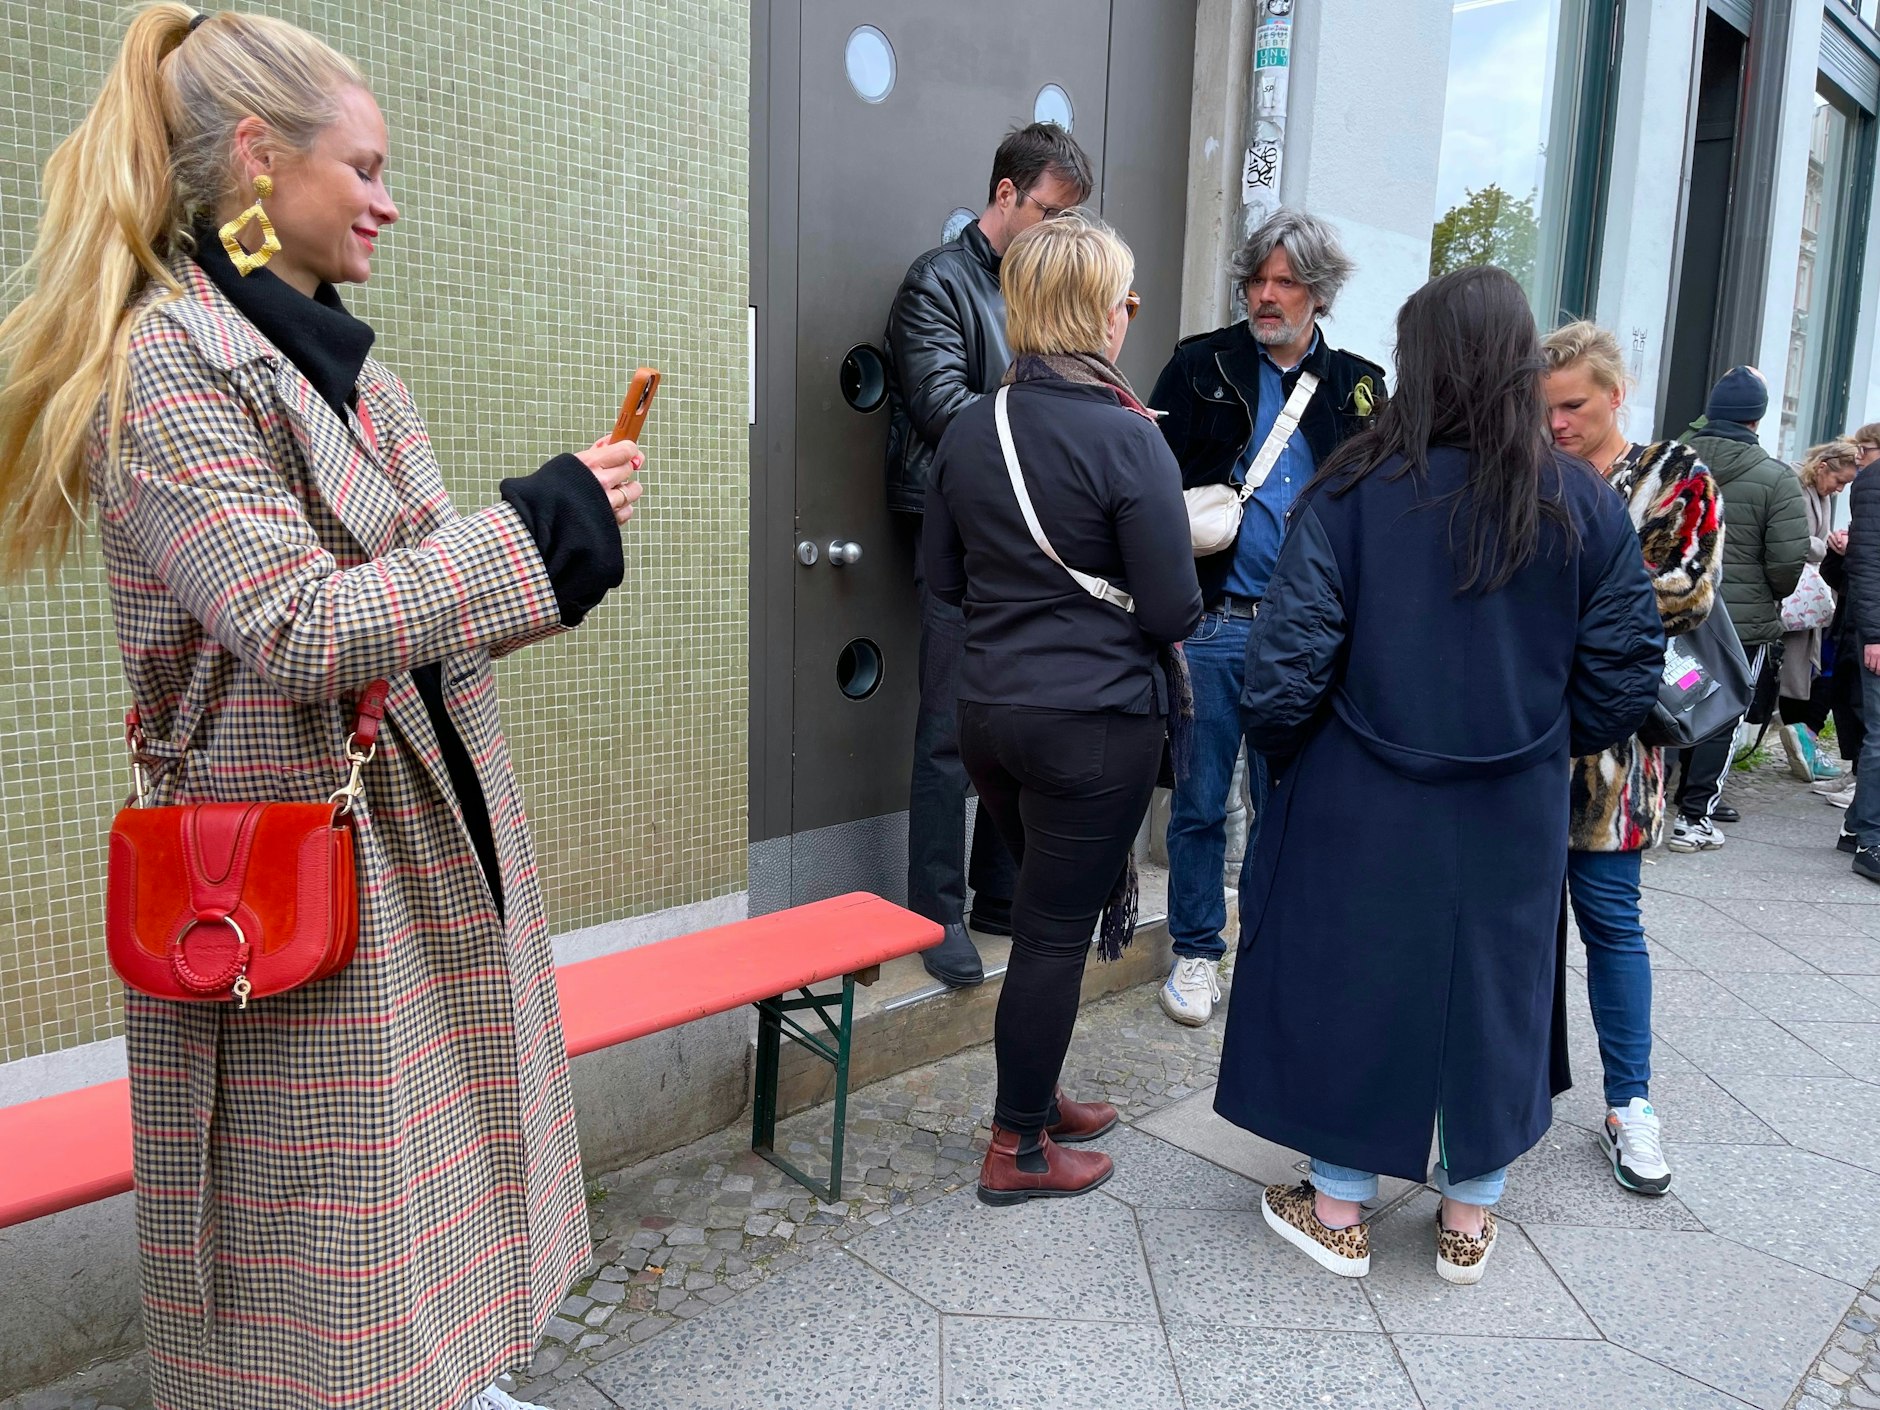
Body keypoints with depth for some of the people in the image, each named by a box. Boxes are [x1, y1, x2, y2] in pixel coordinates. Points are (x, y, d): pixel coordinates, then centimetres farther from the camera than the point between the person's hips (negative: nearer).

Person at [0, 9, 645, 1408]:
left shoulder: (338, 359, 11)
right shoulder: (165, 364, -15)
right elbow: (301, 627, -24)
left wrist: (567, 536, 2)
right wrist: (542, 527, -19)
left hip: (429, 841, 8)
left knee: (432, 1154, 22)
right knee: (329, 1199, 7)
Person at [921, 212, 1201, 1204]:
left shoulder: (970, 428, 3)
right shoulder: (1126, 438, -16)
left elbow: (943, 579, 11)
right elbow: (1174, 610, -14)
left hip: (991, 707, 7)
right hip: (1095, 720, -6)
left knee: (1052, 909, 23)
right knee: (1056, 928, 6)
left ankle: (1036, 1096, 37)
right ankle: (1018, 1149, 21)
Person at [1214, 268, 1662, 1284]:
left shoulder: (1353, 494, -14)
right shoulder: (1586, 507, -4)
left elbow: (1288, 664, -15)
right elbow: (1625, 675, -1)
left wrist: (1281, 753, 3)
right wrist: (1549, 742, 17)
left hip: (1362, 803, -2)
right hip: (1515, 814, 3)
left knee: (1348, 976, 13)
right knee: (1492, 985, 18)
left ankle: (1338, 1209, 28)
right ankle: (1468, 1215, 34)